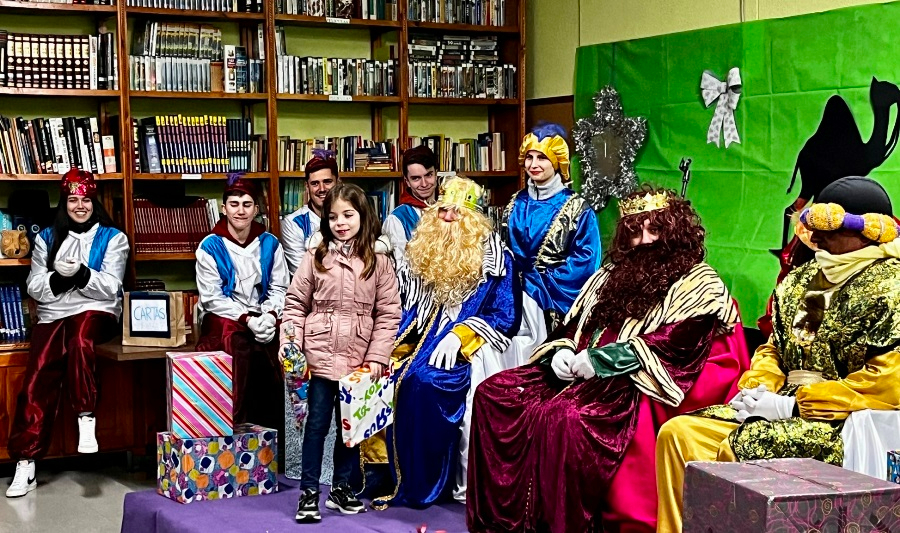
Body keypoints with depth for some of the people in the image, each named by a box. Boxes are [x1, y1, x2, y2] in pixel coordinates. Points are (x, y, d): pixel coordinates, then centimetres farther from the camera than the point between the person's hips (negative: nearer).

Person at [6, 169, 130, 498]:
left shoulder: (112, 237, 6)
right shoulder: (48, 238, 15)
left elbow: (110, 287, -3)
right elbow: (34, 287, 8)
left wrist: (82, 274, -18)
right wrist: (58, 276, -11)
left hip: (96, 312, -2)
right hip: (52, 316, 3)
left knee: (79, 340, -39)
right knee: (36, 383, -17)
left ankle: (86, 416, -27)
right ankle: (25, 463, -16)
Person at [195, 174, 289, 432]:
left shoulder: (270, 244, 10)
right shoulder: (210, 246, 1)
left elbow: (279, 289, 8)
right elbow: (212, 298, -5)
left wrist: (270, 316, -13)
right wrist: (247, 320, -16)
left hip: (262, 317, 3)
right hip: (223, 317, -3)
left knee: (280, 343, -28)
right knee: (239, 342, -36)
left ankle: (271, 423, -15)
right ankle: (238, 421, -26)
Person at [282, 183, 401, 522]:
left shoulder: (379, 259, 1)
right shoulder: (316, 256, 2)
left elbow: (389, 313, -1)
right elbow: (296, 304, 5)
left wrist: (377, 357, -7)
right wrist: (290, 343, -7)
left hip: (359, 359, 1)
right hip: (320, 355, -1)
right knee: (317, 425, 4)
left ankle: (341, 488, 26)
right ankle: (309, 492, 13)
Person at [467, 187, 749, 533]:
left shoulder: (699, 283, 2)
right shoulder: (612, 274, 24)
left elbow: (679, 345, -13)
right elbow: (573, 324, 25)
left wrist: (605, 359, -17)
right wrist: (562, 352, 1)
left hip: (639, 386, -8)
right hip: (582, 374, 8)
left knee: (567, 414, -37)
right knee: (494, 393, -10)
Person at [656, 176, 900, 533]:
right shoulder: (804, 279, 15)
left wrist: (793, 405, -18)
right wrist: (756, 388, -2)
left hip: (844, 423, -8)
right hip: (784, 407, 8)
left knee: (738, 450, -29)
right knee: (677, 433, -7)